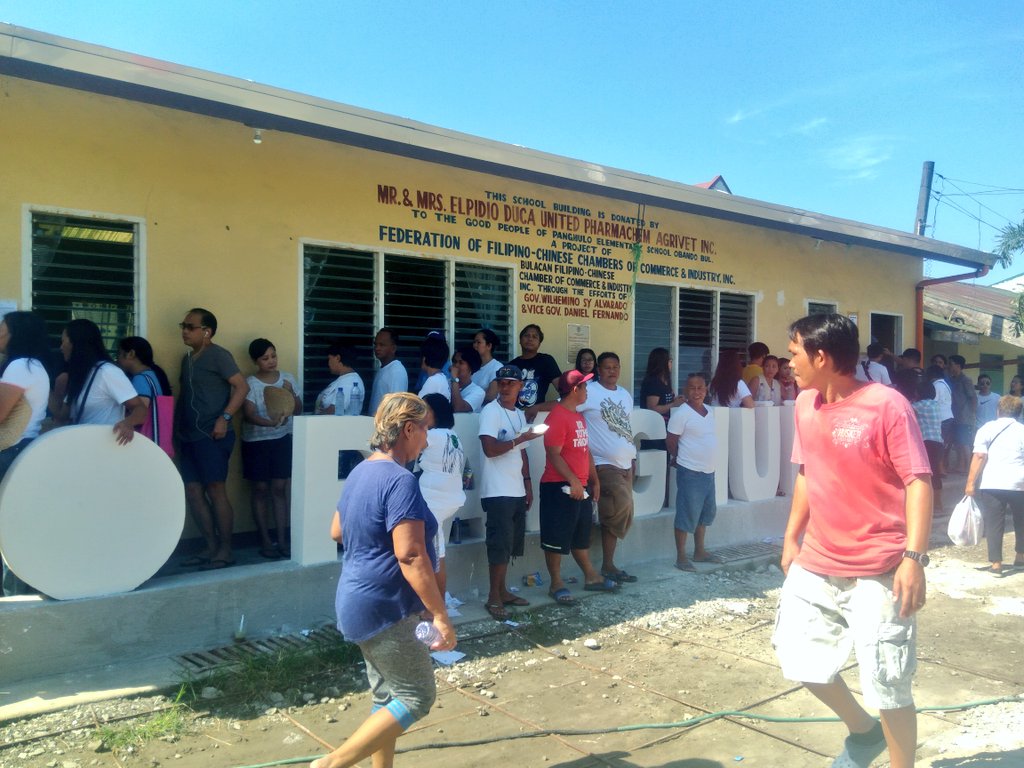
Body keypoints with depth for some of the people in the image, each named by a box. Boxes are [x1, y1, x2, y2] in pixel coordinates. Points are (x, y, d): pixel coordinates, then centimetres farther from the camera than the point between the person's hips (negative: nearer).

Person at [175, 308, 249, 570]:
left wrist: (224, 418, -21)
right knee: (192, 492, 7)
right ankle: (210, 546, 17)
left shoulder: (218, 355, -6)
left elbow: (242, 387, -13)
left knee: (216, 491, -5)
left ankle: (225, 550, 3)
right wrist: (175, 426, 14)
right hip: (189, 437, 8)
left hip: (211, 436, -8)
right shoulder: (187, 359, 18)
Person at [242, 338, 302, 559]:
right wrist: (269, 422, -34)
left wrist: (291, 394, -12)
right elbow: (249, 415, -16)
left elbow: (298, 411, 8)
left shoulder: (287, 378, 4)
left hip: (282, 440, 2)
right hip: (256, 442, -2)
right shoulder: (250, 383, -7)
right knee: (260, 489, 3)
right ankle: (265, 540, 11)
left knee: (279, 489, 2)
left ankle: (282, 539, 8)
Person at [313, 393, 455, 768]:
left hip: (363, 604, 10)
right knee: (417, 697, 2)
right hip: (384, 608, -10)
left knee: (386, 697, 18)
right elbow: (410, 557, -26)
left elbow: (336, 532, 19)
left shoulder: (362, 471, 8)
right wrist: (441, 615, -22)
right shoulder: (400, 480, -21)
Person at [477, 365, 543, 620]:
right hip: (497, 492, -8)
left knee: (510, 543, 13)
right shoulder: (491, 411, -10)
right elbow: (490, 449, -20)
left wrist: (528, 483, 15)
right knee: (499, 544, -6)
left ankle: (502, 590, 23)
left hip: (517, 491, 8)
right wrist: (521, 438, -17)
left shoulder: (519, 414, 15)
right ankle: (493, 598, 2)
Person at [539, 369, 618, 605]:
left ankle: (591, 577, 30)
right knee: (557, 538, 0)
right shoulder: (557, 417, -16)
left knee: (581, 535, 19)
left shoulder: (578, 417, 15)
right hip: (560, 487, -10)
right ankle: (556, 585, 8)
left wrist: (594, 480, 18)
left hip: (580, 486, 10)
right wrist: (573, 481, -25)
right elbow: (554, 454, -21)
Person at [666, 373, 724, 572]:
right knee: (687, 513, -3)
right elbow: (671, 442, -10)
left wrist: (707, 462, 11)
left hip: (709, 471, 8)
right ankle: (681, 557, 6)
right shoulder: (681, 413, -13)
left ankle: (700, 551, 29)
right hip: (690, 472, -8)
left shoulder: (710, 412, 9)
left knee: (706, 512, 16)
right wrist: (683, 459, 1)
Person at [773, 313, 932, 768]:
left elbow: (918, 482, -16)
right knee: (800, 657, 14)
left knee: (888, 684, 0)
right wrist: (792, 537, 15)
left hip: (878, 571, -7)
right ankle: (863, 730, 40)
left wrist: (914, 558, -23)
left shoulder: (887, 405, -16)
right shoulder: (805, 404, 5)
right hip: (816, 564, 7)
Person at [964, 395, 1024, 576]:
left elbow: (979, 456, -4)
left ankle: (996, 563, 1)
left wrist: (971, 483, -3)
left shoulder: (987, 428, 5)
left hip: (992, 484, -2)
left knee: (994, 524, 3)